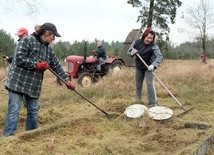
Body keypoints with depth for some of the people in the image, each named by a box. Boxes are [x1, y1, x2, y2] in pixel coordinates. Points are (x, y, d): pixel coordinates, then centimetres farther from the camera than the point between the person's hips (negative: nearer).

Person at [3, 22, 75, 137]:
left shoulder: (48, 49, 12)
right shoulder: (27, 40, -10)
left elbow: (56, 66, 15)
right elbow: (19, 59, -17)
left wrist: (67, 80, 10)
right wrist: (37, 65, -16)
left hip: (34, 85, 7)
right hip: (18, 82, -7)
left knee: (33, 111, 11)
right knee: (14, 110, -5)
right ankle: (8, 136, 0)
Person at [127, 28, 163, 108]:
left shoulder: (154, 46, -23)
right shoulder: (137, 42, -13)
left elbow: (159, 56, -36)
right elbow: (128, 52, -2)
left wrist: (153, 65, -53)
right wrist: (132, 53, -26)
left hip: (149, 67, -4)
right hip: (139, 67, 4)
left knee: (150, 85, -13)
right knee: (138, 85, 16)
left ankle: (153, 104, -4)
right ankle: (138, 100, 39)